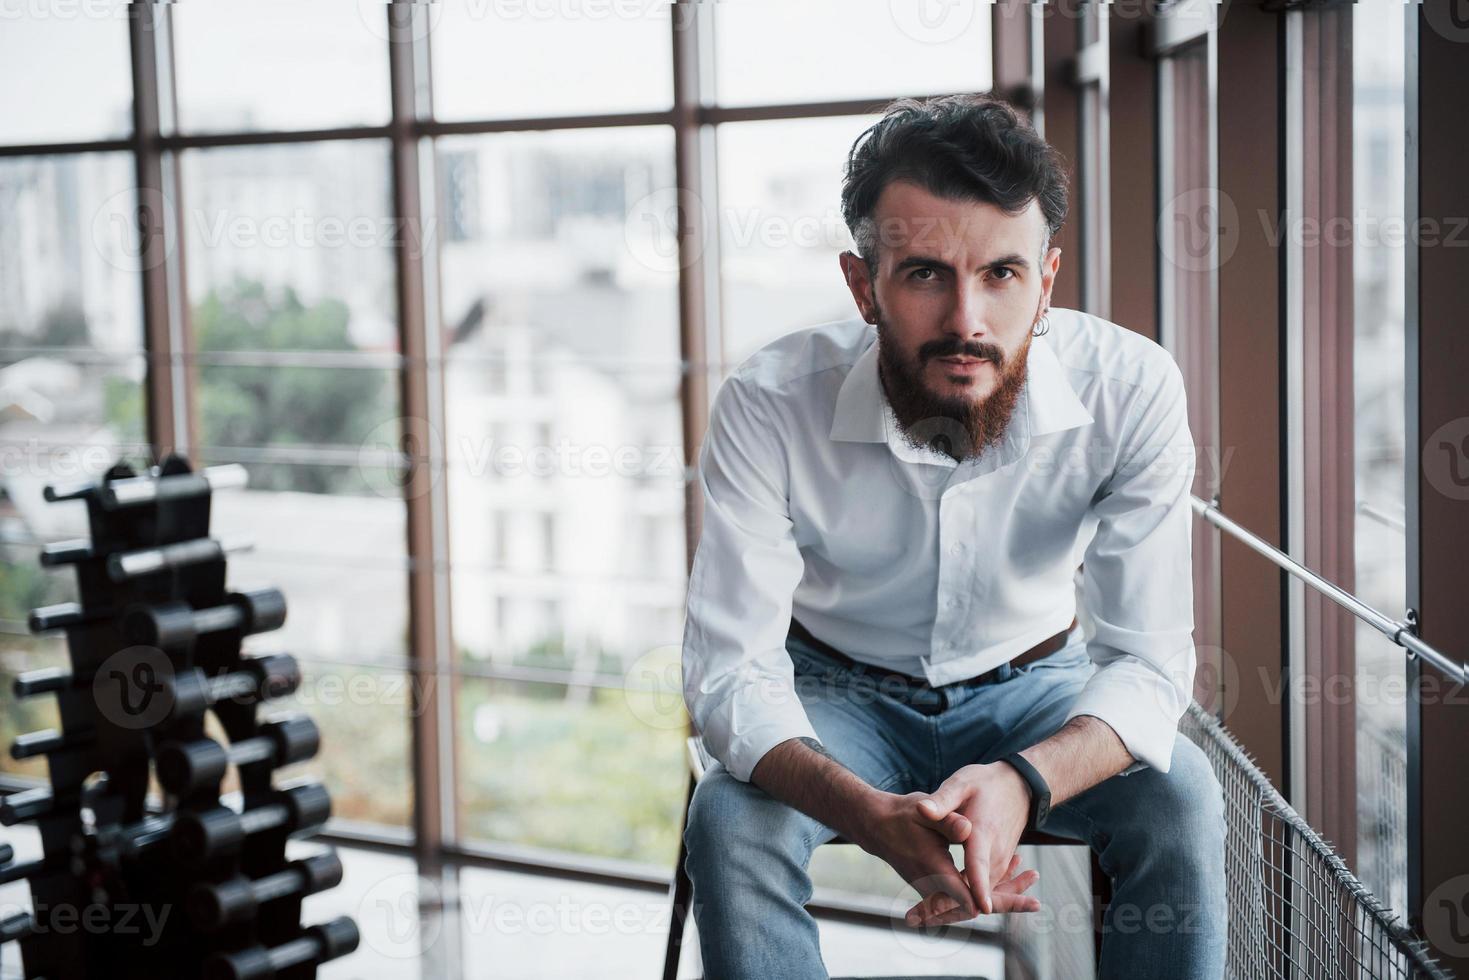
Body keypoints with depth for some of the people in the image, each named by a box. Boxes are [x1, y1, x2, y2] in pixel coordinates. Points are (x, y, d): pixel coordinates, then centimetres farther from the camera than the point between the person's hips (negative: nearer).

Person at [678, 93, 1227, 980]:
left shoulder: (1131, 389, -25)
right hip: (840, 686, 0)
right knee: (730, 823, -29)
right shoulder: (767, 406, -27)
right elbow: (730, 668, -28)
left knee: (1181, 802, -26)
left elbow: (1150, 658, -23)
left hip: (1030, 682, 1)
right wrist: (875, 816, -48)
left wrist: (1021, 782, -46)